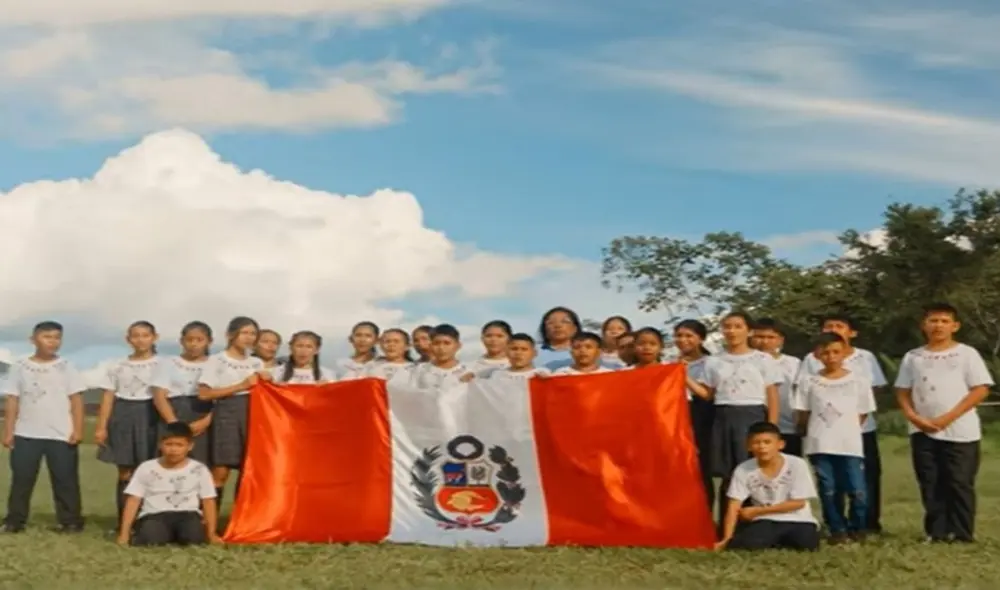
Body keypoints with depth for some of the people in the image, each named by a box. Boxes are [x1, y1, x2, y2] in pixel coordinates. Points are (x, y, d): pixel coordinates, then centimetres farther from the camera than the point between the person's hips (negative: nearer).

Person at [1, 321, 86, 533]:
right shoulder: (19, 367, 6)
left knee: (65, 480, 1)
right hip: (26, 434, 1)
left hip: (61, 435, -1)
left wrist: (78, 429, -7)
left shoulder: (66, 367, 4)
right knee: (21, 478, 3)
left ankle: (70, 520, 7)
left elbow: (76, 400, 1)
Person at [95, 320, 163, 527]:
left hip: (149, 417, -2)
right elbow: (108, 398, 9)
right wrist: (101, 427, 1)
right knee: (125, 473, 3)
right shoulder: (118, 367, 11)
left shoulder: (161, 365, 3)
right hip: (123, 417, 2)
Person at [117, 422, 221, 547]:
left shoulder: (199, 470, 6)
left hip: (187, 515, 1)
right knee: (149, 539, -34)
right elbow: (133, 501, 7)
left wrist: (211, 534, -1)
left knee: (194, 537, -33)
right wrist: (124, 534, -1)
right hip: (154, 516, 0)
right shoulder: (146, 469, 7)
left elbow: (208, 502, 8)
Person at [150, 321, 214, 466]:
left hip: (203, 420, 0)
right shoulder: (169, 363, 12)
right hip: (173, 418, 0)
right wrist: (175, 423, -13)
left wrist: (206, 421, -15)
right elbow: (159, 397, 2)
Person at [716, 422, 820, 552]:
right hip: (765, 522, 1)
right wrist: (727, 539, -20)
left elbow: (798, 503, -10)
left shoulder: (797, 464, -12)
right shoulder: (743, 470, -8)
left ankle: (784, 542, 4)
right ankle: (775, 542, 5)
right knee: (739, 544, -27)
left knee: (806, 544, -31)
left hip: (796, 521, -1)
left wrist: (757, 511, -11)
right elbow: (734, 506, -8)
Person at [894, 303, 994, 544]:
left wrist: (948, 417, -13)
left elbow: (981, 389, -6)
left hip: (960, 432, -3)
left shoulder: (966, 354, 0)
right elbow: (902, 391, 11)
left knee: (960, 483, -2)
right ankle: (937, 532, 12)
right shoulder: (913, 357, 9)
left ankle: (962, 534, 6)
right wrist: (914, 417, -8)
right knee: (930, 484, 5)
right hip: (923, 432, 3)